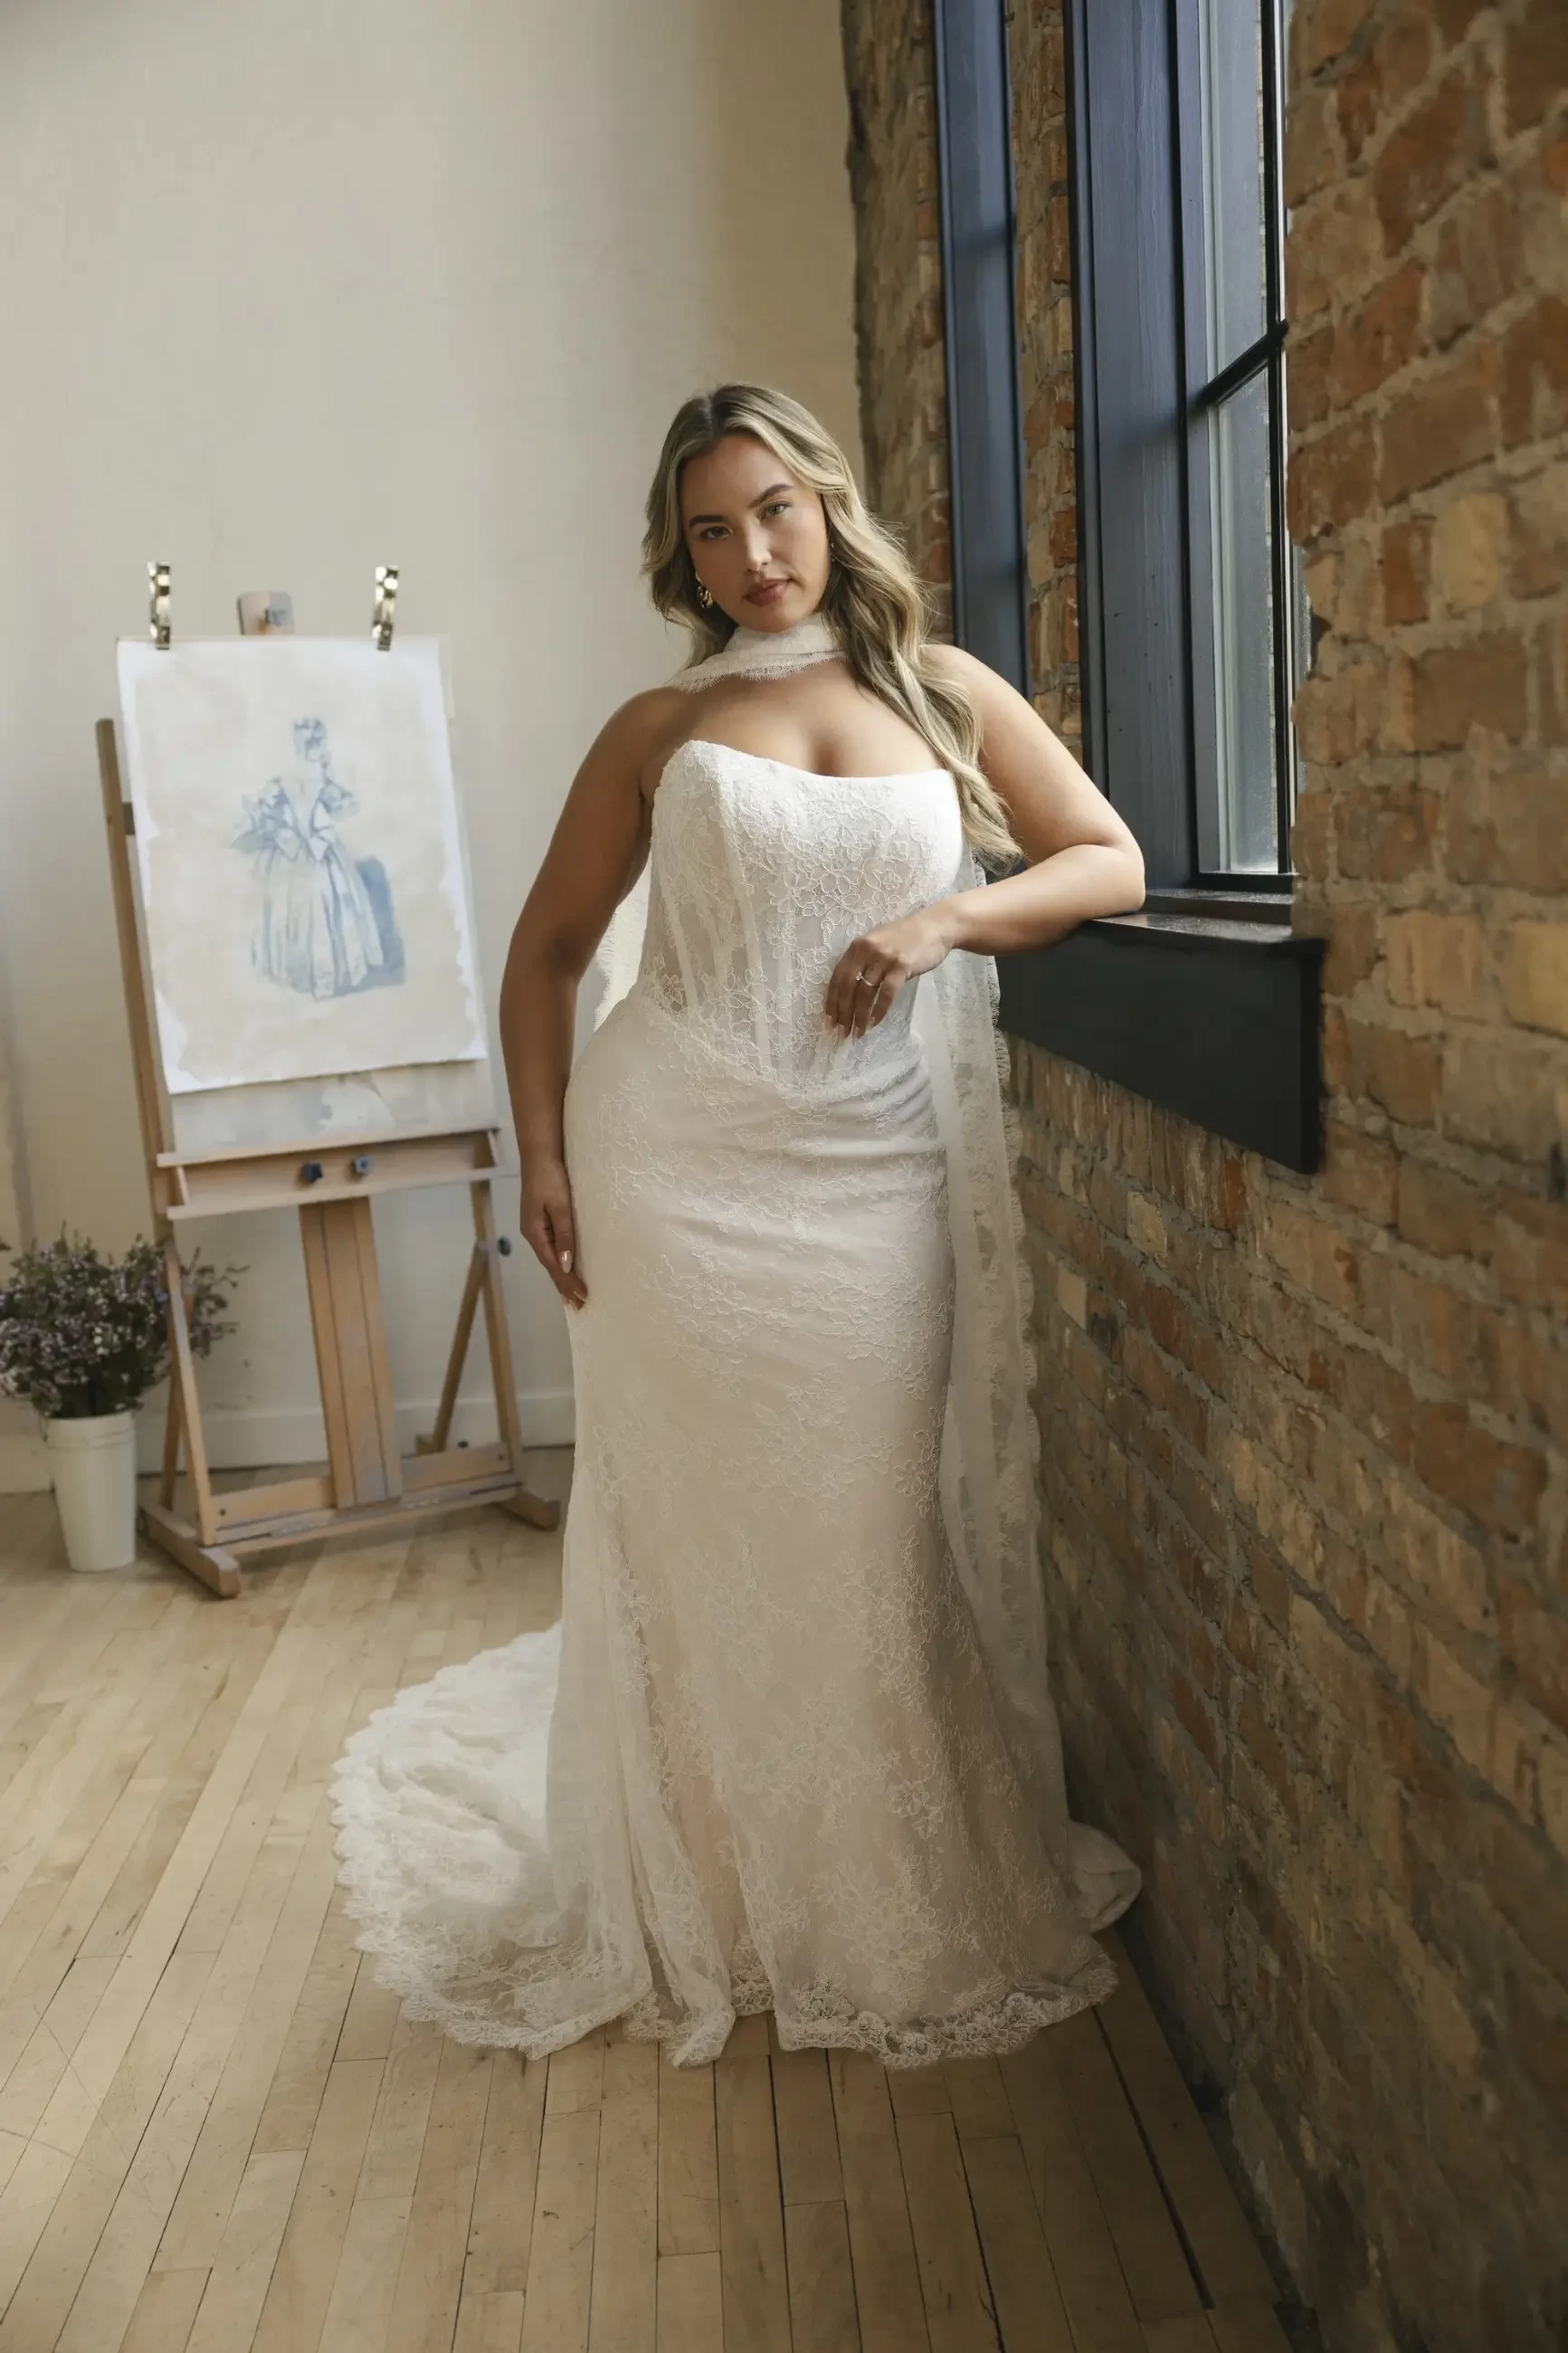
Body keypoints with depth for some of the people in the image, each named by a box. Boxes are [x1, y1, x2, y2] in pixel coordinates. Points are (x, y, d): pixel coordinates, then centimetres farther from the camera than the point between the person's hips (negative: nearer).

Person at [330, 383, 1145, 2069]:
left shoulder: (946, 694, 11)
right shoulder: (658, 729, 9)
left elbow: (1110, 864, 7)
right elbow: (547, 948, 10)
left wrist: (941, 918, -9)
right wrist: (542, 1152, 0)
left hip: (875, 1175, 1)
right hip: (677, 1171, 0)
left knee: (875, 1535, 5)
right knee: (696, 1534, 7)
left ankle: (898, 1902, 26)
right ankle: (705, 1909, 26)